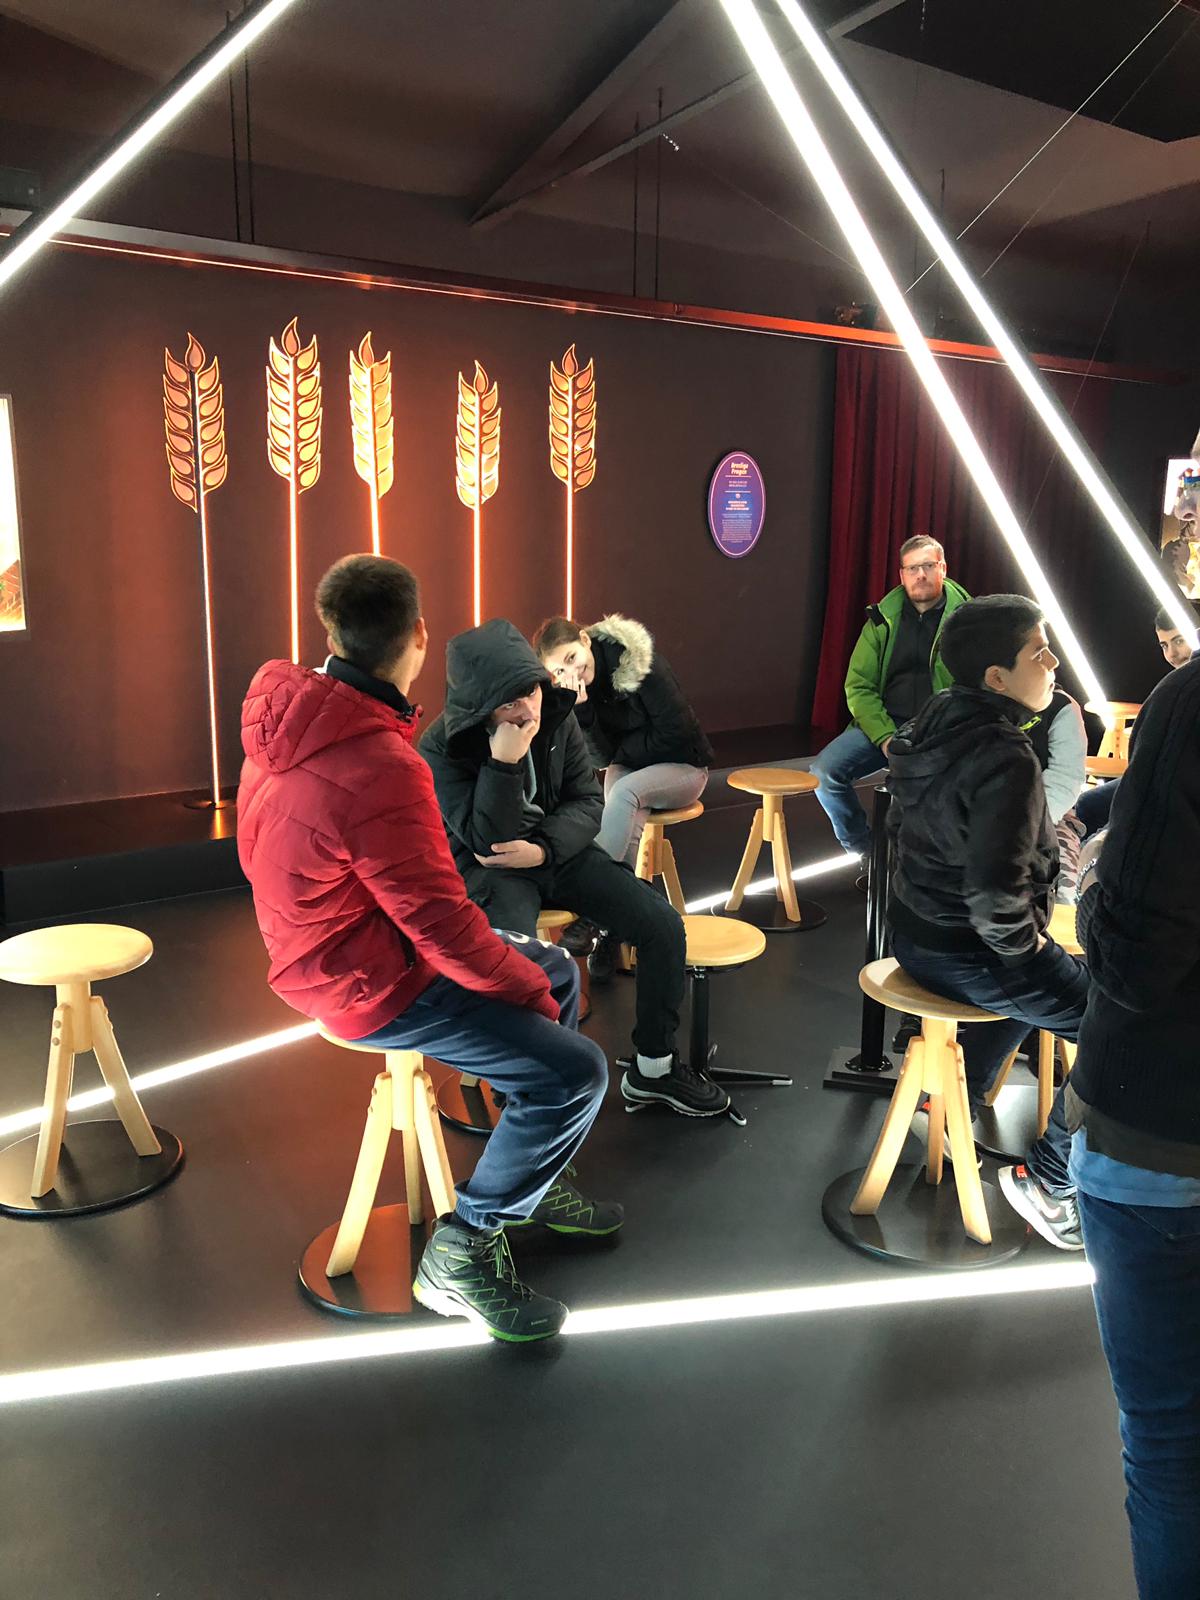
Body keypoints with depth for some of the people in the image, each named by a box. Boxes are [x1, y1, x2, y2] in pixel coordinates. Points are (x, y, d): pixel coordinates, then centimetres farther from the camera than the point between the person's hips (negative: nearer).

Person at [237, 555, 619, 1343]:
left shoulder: (295, 710, -3)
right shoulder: (379, 769, -32)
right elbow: (442, 925, -26)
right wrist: (527, 989, -8)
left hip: (346, 942, 10)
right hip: (367, 984, -9)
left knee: (558, 968, 18)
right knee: (576, 1071, -12)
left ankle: (528, 1181, 31)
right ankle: (462, 1252, 5)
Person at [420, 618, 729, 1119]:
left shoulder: (557, 717, -7)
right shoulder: (441, 748, -19)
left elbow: (588, 804, 0)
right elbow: (485, 840, -22)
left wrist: (543, 848, -19)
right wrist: (503, 764, -35)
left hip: (558, 850, 5)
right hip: (487, 868, -4)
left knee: (664, 925, -8)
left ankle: (653, 1067, 10)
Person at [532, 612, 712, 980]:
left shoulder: (642, 664, -22)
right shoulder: (575, 687, -7)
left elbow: (675, 734, -20)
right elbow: (602, 757, -12)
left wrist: (623, 751, -9)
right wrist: (580, 707, -26)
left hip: (682, 765, -4)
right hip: (631, 769, 4)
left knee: (624, 791, -35)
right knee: (627, 825, -32)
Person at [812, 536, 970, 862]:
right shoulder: (883, 620, 11)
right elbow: (858, 686, 7)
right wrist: (885, 738, -9)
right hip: (885, 725, 3)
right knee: (825, 771, -20)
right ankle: (866, 851, 4)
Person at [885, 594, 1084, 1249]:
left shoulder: (934, 725, 1)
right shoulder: (1006, 759, -27)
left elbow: (899, 824, 14)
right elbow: (997, 893, -34)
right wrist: (1023, 943, -14)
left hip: (916, 930, 9)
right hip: (964, 956, -9)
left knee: (1033, 973, 36)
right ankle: (1048, 1179, 11)